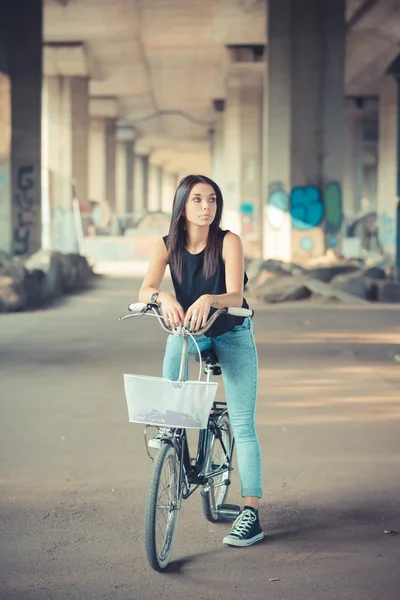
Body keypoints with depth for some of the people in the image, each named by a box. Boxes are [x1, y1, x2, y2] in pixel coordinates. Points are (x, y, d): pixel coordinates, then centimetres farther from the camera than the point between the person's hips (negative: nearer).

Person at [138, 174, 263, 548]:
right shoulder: (167, 246, -11)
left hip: (233, 334, -2)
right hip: (191, 331, 2)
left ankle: (251, 514, -7)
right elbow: (145, 290, -24)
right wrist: (163, 297, -47)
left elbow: (235, 297, -29)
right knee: (174, 347, -35)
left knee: (242, 425, -8)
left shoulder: (228, 242, -19)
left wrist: (208, 300, -50)